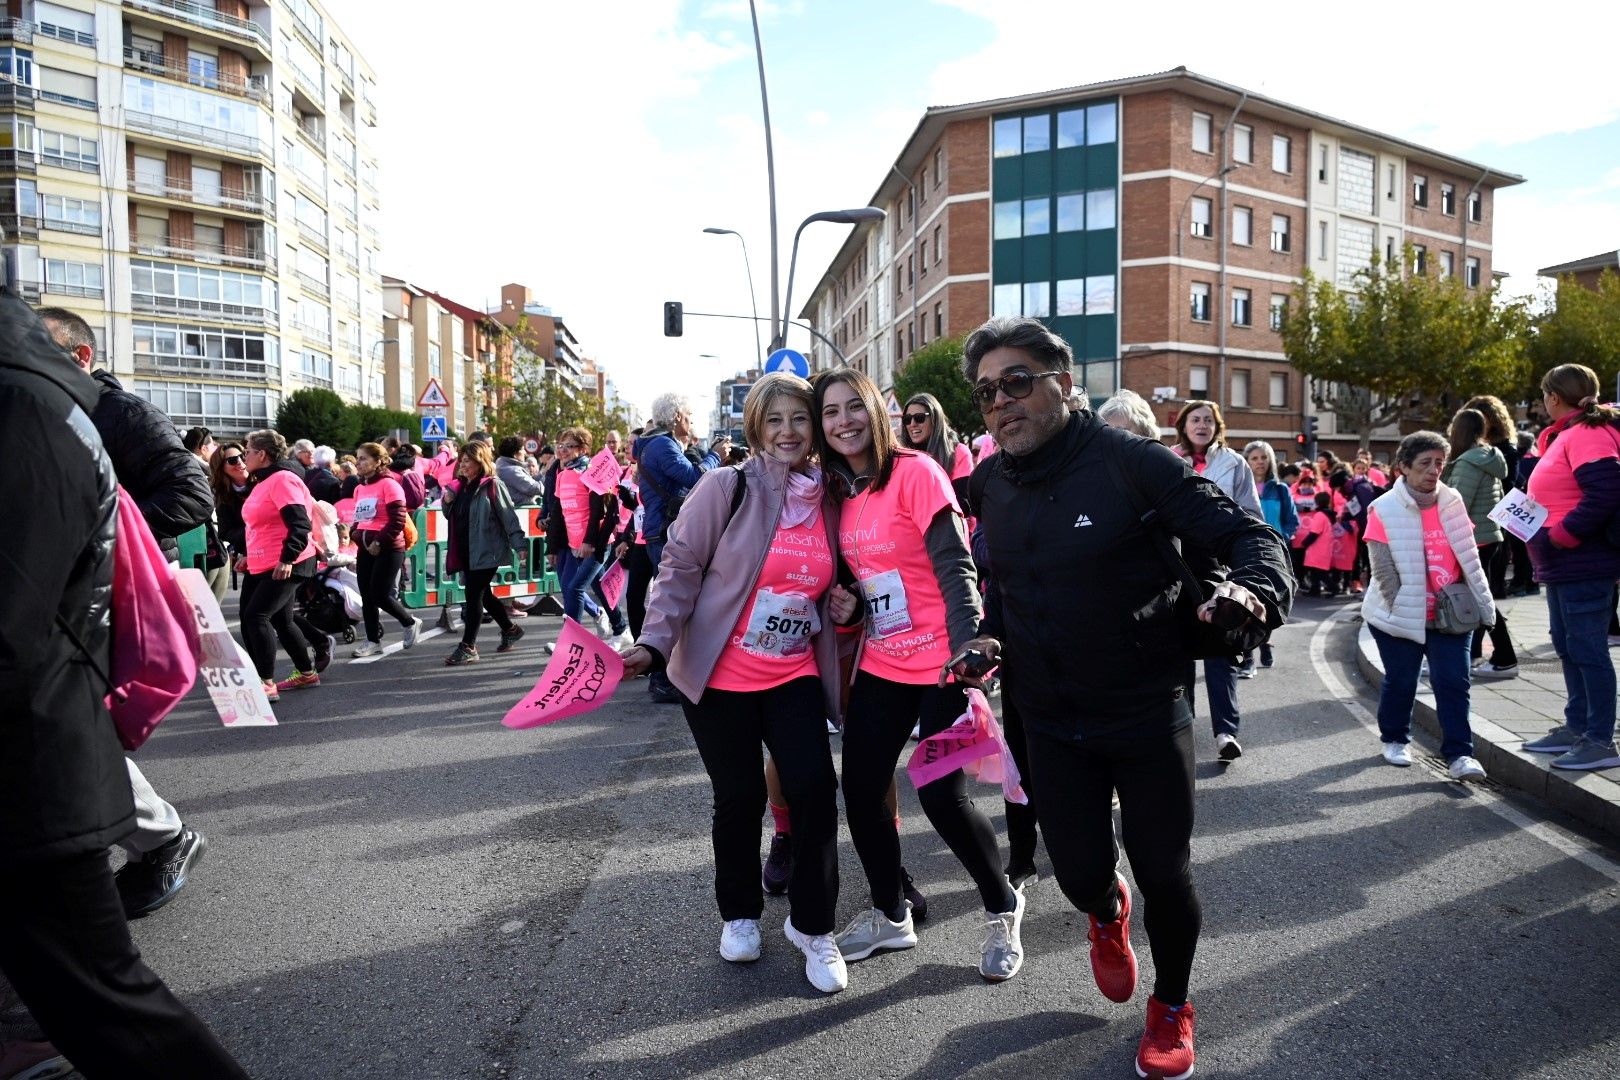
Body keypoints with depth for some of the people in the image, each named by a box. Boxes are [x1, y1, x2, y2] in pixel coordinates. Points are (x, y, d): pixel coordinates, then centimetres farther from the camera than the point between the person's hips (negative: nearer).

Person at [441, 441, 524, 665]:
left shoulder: (492, 485, -9)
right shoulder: (460, 487, 12)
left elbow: (508, 516, -13)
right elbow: (452, 516, 21)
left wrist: (519, 544, -18)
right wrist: (447, 502, 0)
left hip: (486, 551, -8)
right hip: (466, 552, 8)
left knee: (473, 594, -9)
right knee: (482, 594, 16)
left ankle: (468, 646, -4)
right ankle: (510, 629, 35)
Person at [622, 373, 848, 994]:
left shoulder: (830, 503, 4)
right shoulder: (726, 489, -10)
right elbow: (680, 569, -10)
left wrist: (843, 608, -3)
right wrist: (654, 644, -21)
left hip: (796, 677, 3)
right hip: (720, 679, -3)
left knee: (814, 789, -8)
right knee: (739, 797, 7)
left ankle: (812, 925, 15)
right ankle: (740, 913, 33)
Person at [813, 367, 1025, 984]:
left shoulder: (914, 472, -12)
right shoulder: (838, 493, 8)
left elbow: (955, 566, -19)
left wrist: (967, 642, -32)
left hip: (938, 663, -6)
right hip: (880, 666, 7)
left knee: (940, 795, -5)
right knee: (860, 792, 7)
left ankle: (1003, 909, 23)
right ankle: (890, 916, 30)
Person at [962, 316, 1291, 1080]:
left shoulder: (1134, 463, -16)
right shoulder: (989, 484, 1)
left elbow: (1248, 534, -15)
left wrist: (1253, 590, -35)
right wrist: (988, 644, 7)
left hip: (1147, 709, -3)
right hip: (1051, 722, 4)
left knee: (1164, 875, 6)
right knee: (1080, 873, 7)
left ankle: (1171, 1008, 37)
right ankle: (1106, 913, 48)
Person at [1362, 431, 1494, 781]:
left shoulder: (1453, 502, 3)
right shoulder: (1385, 510, -11)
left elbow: (1469, 556, 11)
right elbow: (1383, 569, -11)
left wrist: (1474, 602, 5)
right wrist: (1401, 611, -11)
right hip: (1402, 616, -3)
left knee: (1453, 683, -1)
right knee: (1400, 681, 8)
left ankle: (1458, 753, 3)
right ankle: (1394, 739, 29)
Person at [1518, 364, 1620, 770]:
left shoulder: (1587, 433, -15)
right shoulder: (1565, 435, 16)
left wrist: (1560, 536, -20)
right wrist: (1546, 542, 11)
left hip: (1583, 564, -11)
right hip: (1564, 565, 11)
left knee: (1587, 649, -5)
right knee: (1568, 646, 15)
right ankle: (1576, 728, 24)